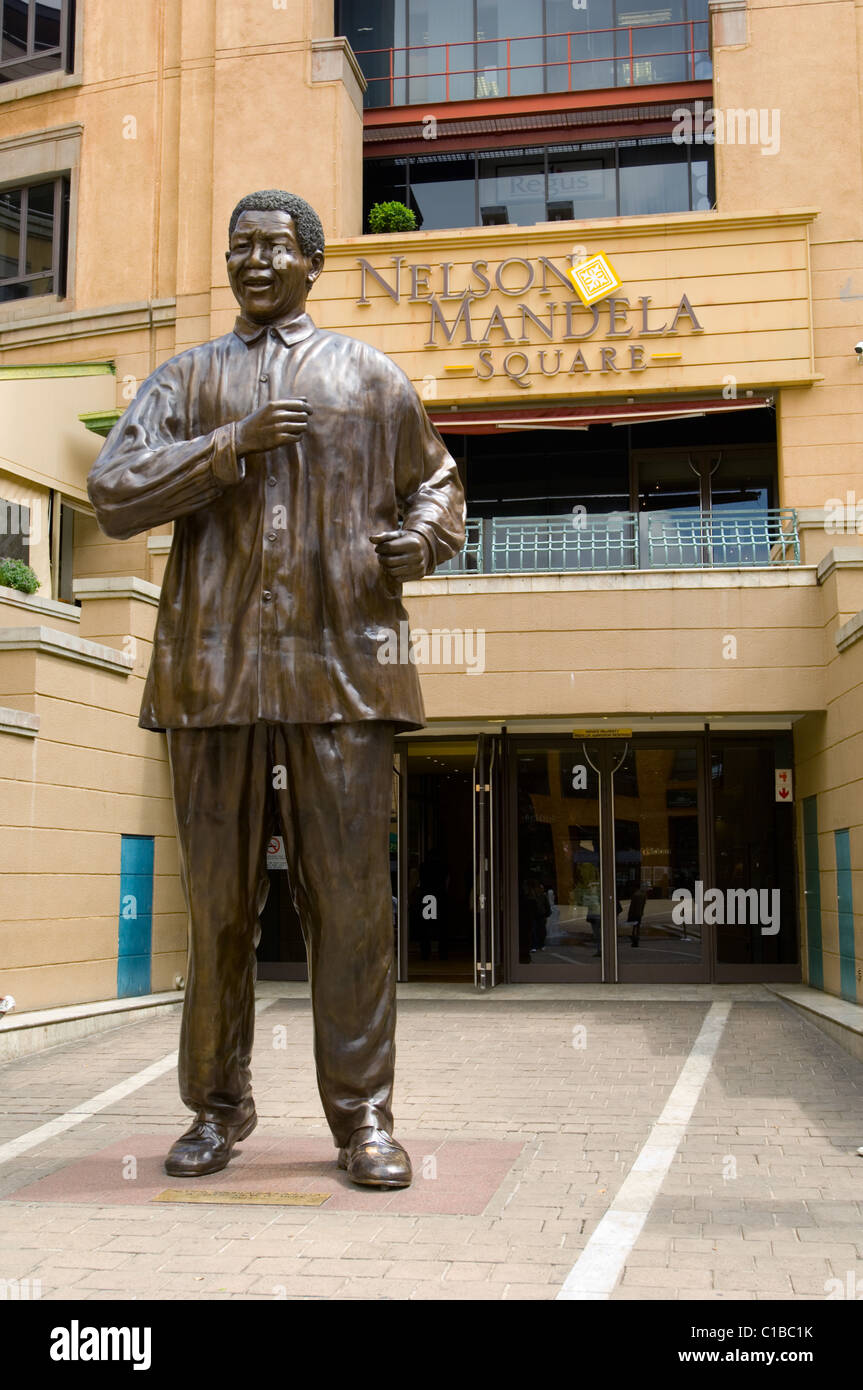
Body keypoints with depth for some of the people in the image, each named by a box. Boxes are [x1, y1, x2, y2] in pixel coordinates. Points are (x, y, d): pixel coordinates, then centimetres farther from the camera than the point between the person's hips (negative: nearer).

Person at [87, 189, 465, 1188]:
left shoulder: (371, 378, 17)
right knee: (217, 901, 5)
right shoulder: (185, 381, 16)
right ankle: (218, 1106, 18)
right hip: (214, 668, 1)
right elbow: (113, 495, 3)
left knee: (352, 898, -2)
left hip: (342, 667, 0)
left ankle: (362, 1116, 7)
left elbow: (438, 483, 24)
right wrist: (234, 443, -8)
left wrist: (420, 539, 1)